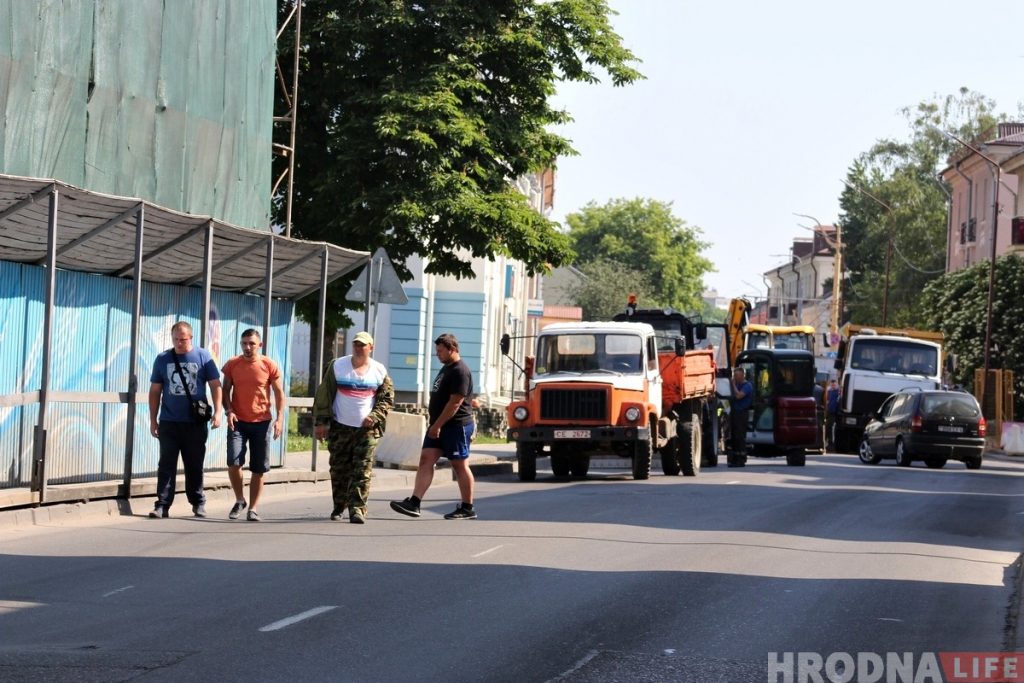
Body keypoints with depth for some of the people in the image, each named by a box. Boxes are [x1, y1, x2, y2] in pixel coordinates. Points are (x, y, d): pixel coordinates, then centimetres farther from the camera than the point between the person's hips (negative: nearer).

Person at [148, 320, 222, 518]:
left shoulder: (203, 357, 2)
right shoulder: (162, 359, 7)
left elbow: (215, 385, 2)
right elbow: (155, 391, 10)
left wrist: (217, 412, -8)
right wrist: (153, 420, 7)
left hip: (195, 423, -1)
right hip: (169, 422, 1)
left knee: (195, 465, 8)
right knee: (166, 465, -2)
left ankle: (198, 503, 19)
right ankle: (162, 505, -3)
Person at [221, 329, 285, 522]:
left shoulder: (270, 366, -3)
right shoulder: (232, 365, 1)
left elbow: (279, 393, 1)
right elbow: (226, 390, 7)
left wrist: (279, 418, -10)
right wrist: (228, 410, -11)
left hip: (262, 423, 0)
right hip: (238, 422, 0)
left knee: (258, 469, 3)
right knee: (233, 463, -14)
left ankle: (253, 508, 13)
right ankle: (239, 500, 9)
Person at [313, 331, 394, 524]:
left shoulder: (379, 371, 4)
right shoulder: (337, 366, 3)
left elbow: (387, 399, 9)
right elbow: (324, 395, 2)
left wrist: (375, 416, -8)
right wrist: (321, 422, -4)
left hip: (367, 429, -1)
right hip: (340, 428, 1)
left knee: (362, 471, -8)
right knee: (339, 469, 7)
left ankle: (357, 508, -8)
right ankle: (339, 506, 22)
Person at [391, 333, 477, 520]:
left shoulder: (460, 371, -15)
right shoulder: (446, 368, 16)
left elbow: (455, 403, -21)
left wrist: (437, 426, -20)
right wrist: (435, 425, 17)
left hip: (456, 426, -10)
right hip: (439, 425, 10)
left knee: (460, 465, -1)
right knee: (426, 460, -2)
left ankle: (468, 508, 8)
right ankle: (414, 503, -10)